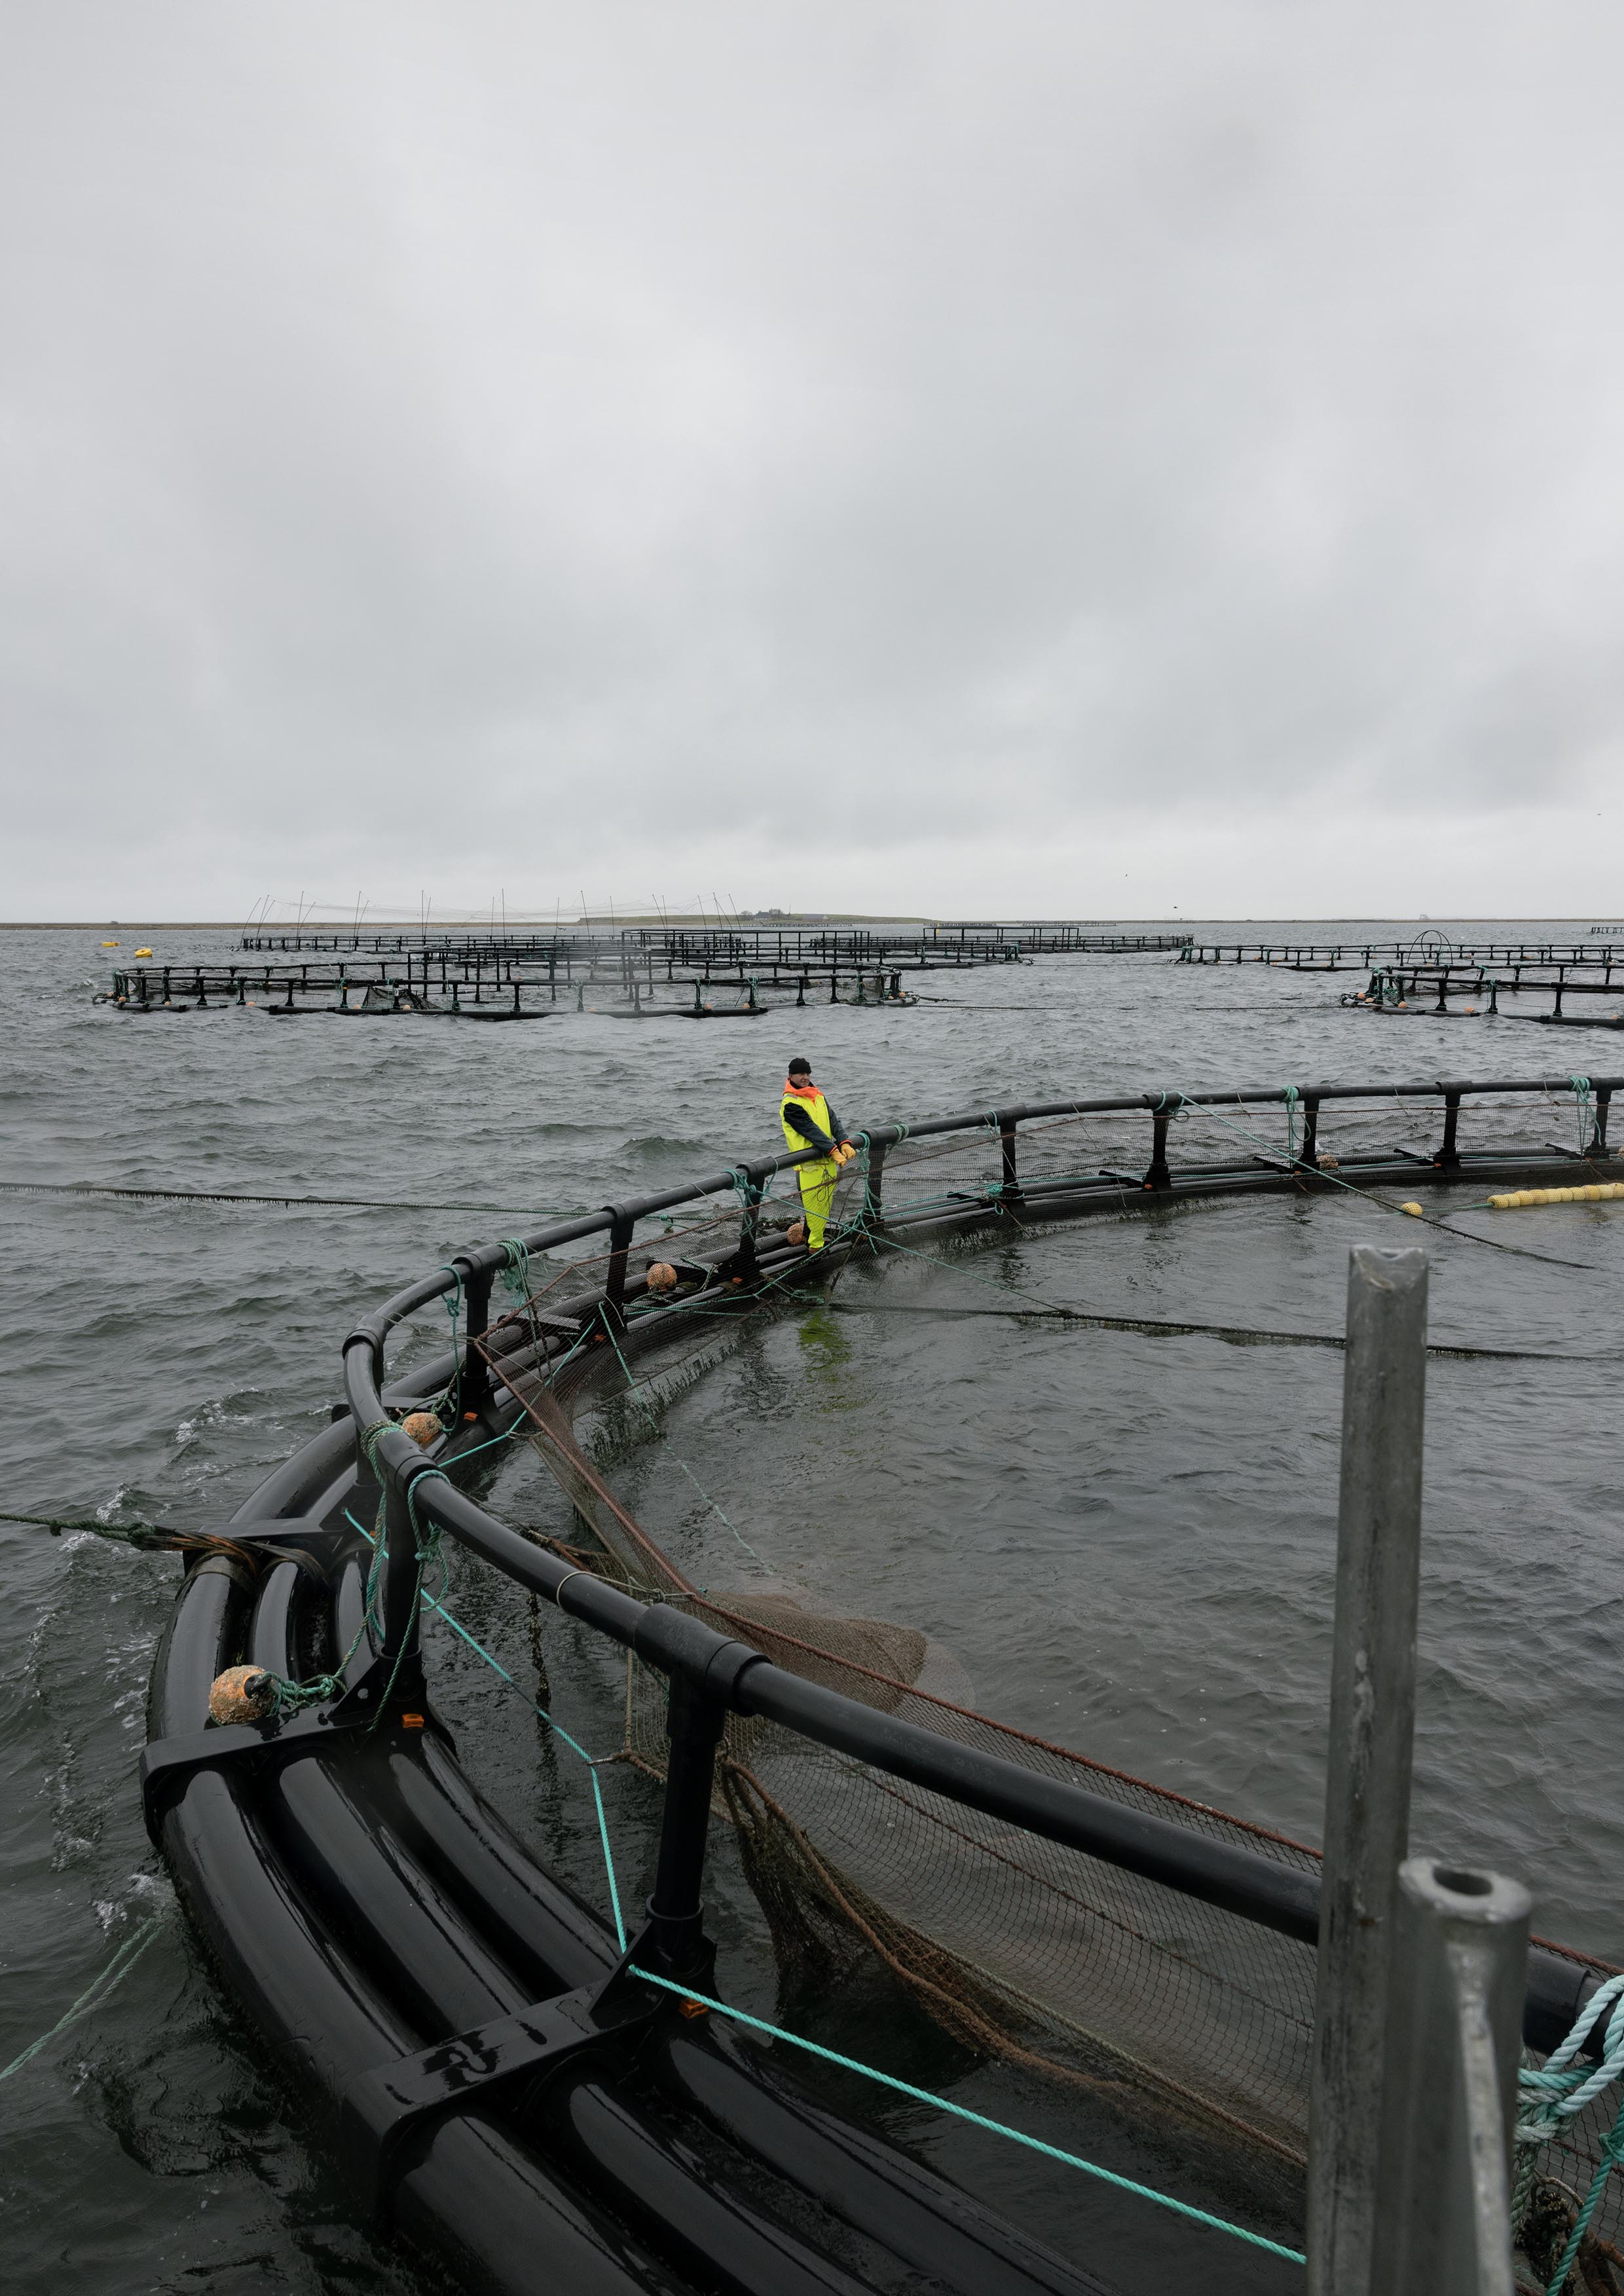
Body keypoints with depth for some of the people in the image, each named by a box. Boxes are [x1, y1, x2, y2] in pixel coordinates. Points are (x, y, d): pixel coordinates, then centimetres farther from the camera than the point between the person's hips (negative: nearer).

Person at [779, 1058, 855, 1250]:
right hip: (809, 1163, -8)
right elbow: (810, 1129, -18)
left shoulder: (818, 1096, 15)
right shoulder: (790, 1103, -10)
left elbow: (833, 1121, 5)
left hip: (828, 1160, 8)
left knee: (825, 1205, 14)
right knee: (814, 1205, -5)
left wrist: (844, 1143, -12)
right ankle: (815, 1245, 6)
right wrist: (833, 1150, -24)